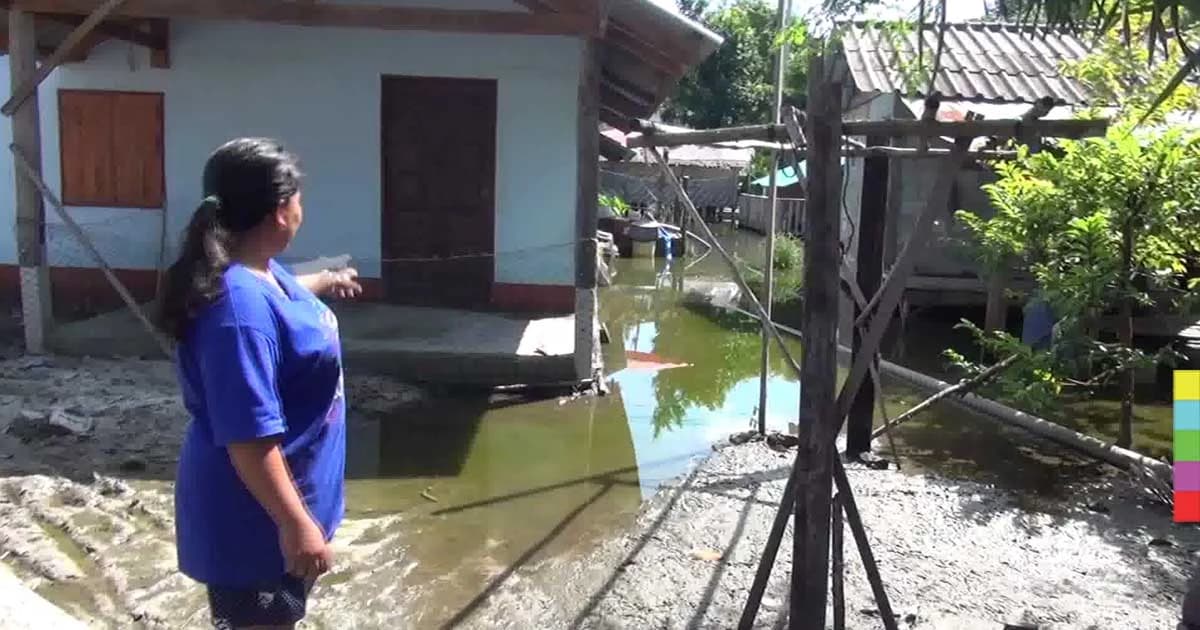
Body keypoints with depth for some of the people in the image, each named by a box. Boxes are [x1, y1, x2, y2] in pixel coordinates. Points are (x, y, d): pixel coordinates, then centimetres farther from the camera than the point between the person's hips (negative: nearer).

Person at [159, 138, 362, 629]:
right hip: (254, 515, -10)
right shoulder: (239, 307, -32)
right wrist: (295, 524, -28)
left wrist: (325, 281, 44)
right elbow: (248, 436, -32)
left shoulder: (258, 269, -1)